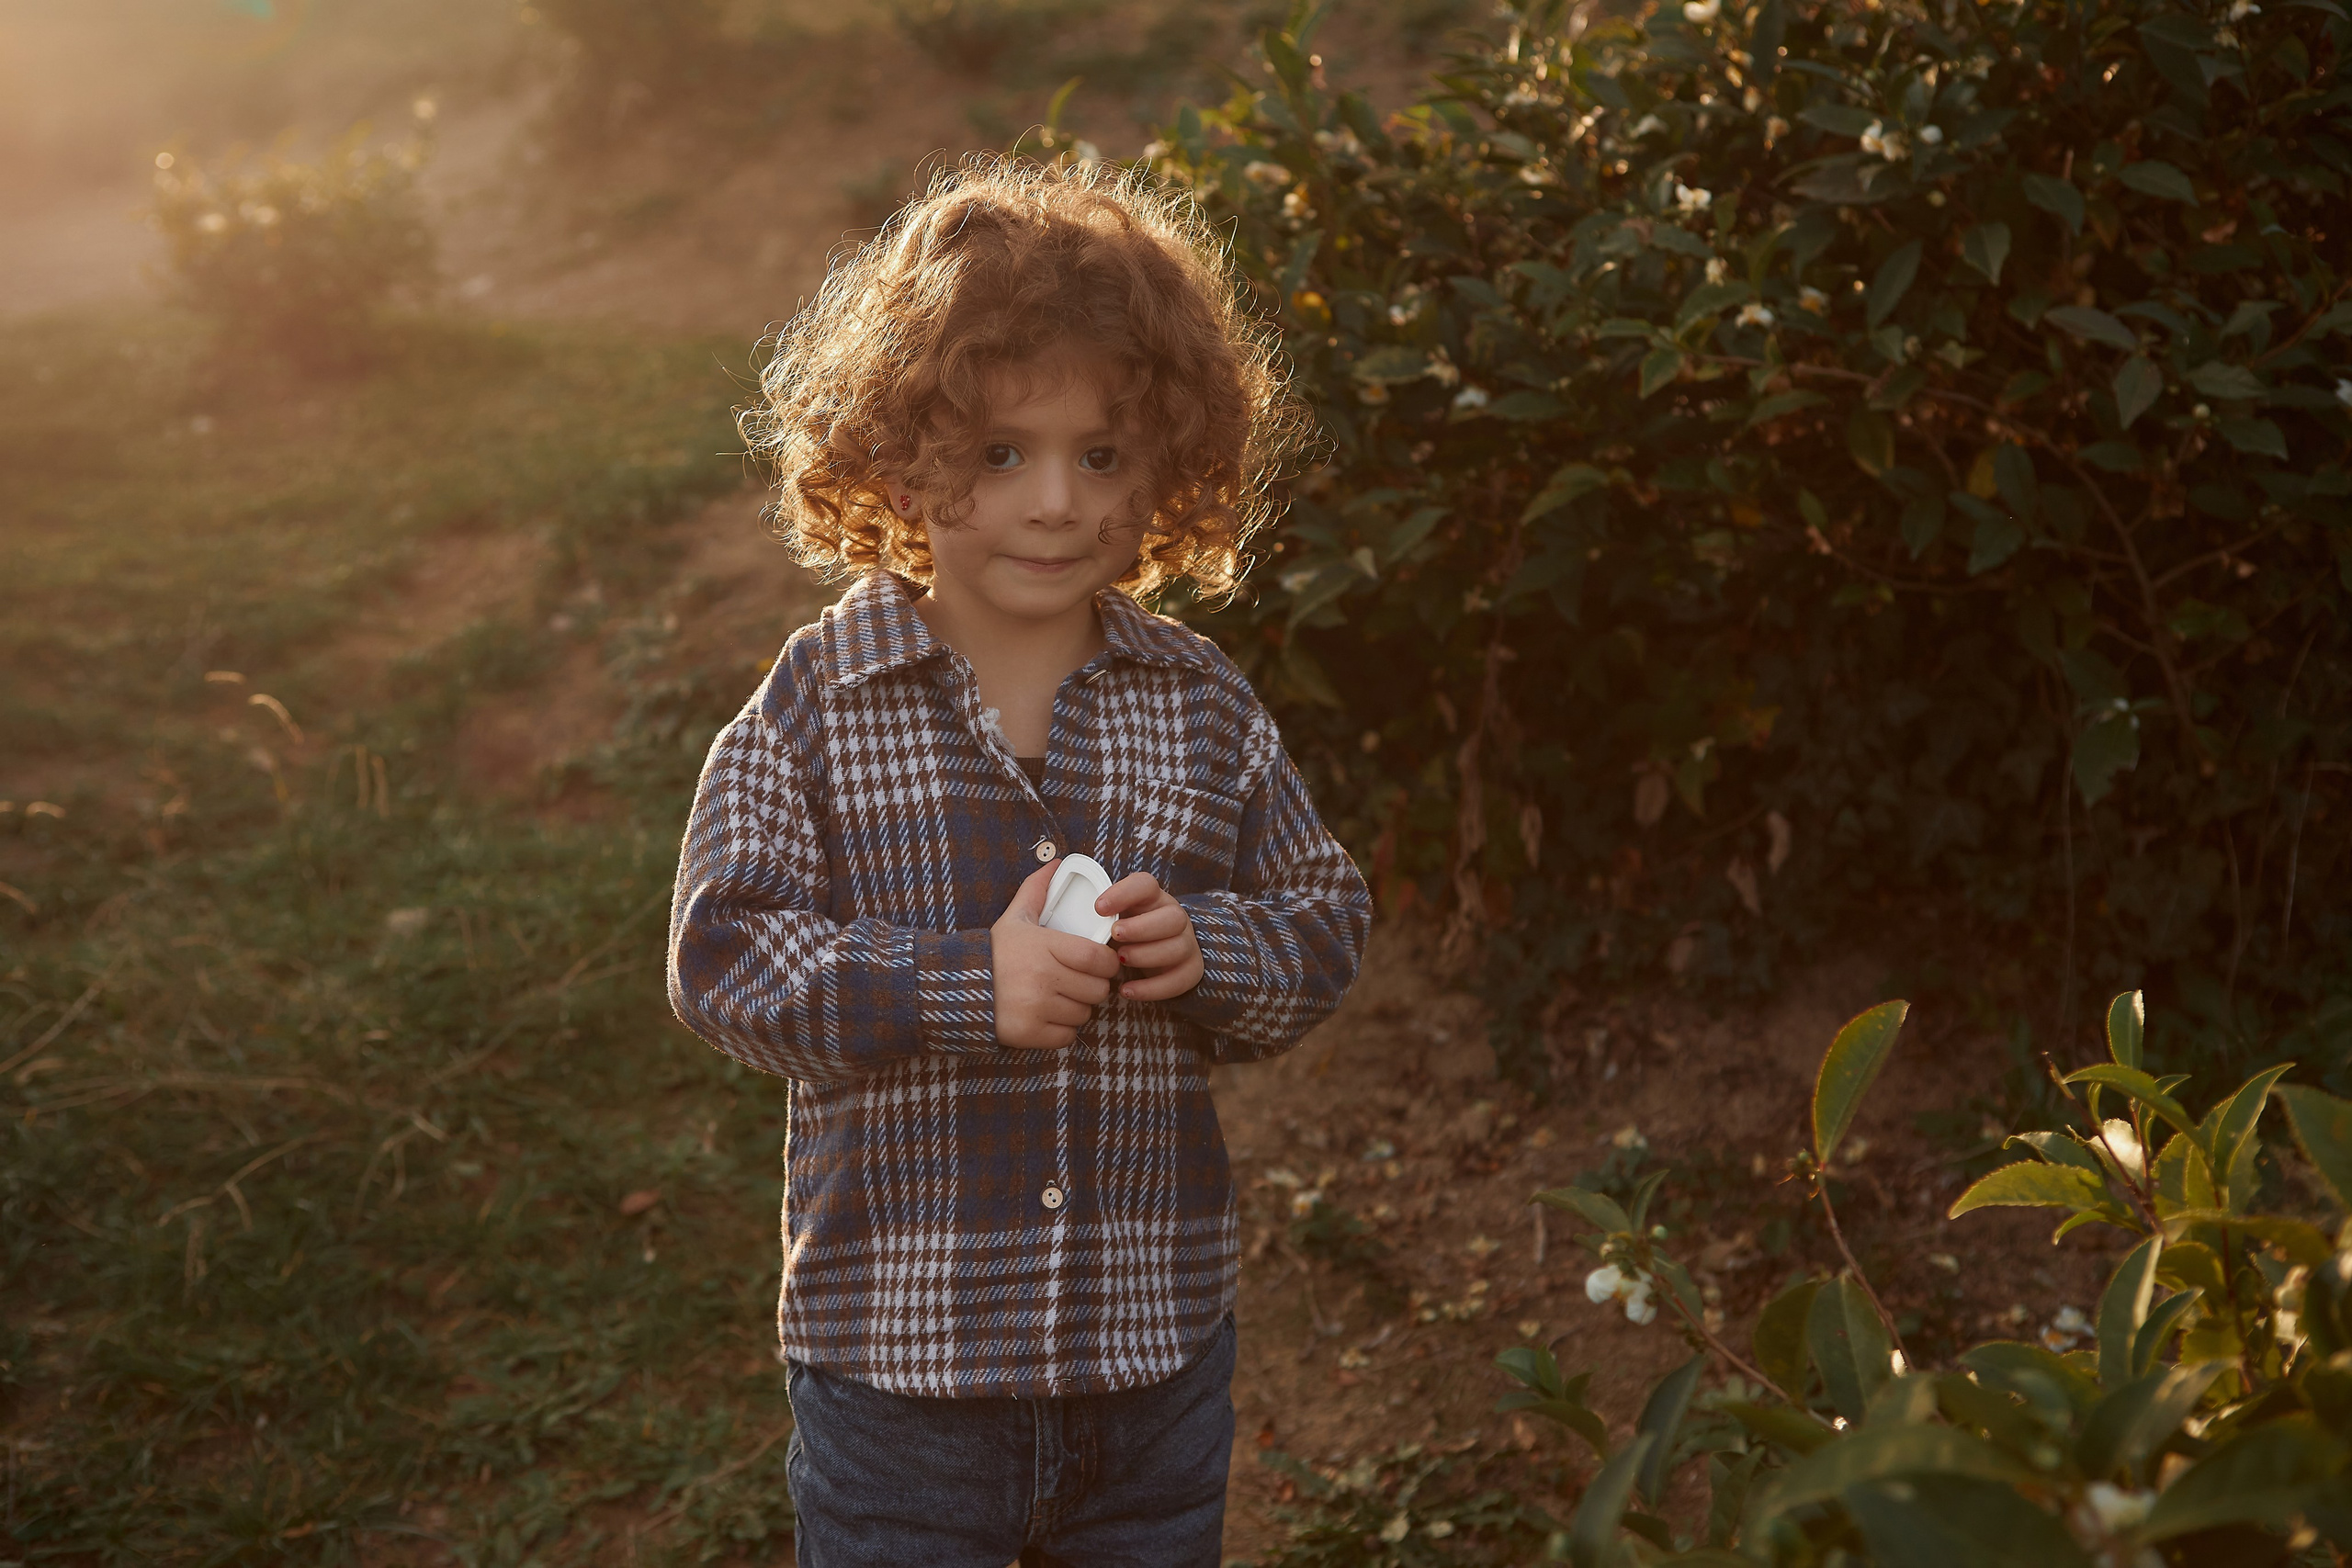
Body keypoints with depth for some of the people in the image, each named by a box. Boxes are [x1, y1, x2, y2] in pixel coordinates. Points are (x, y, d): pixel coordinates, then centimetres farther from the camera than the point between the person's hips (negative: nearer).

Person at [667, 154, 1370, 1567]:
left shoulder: (1204, 713, -1)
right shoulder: (815, 708, -9)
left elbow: (1327, 922, 5)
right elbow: (724, 958, -14)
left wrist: (1210, 951, -17)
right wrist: (966, 983, -26)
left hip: (1157, 1341, 3)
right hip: (899, 1341, -3)